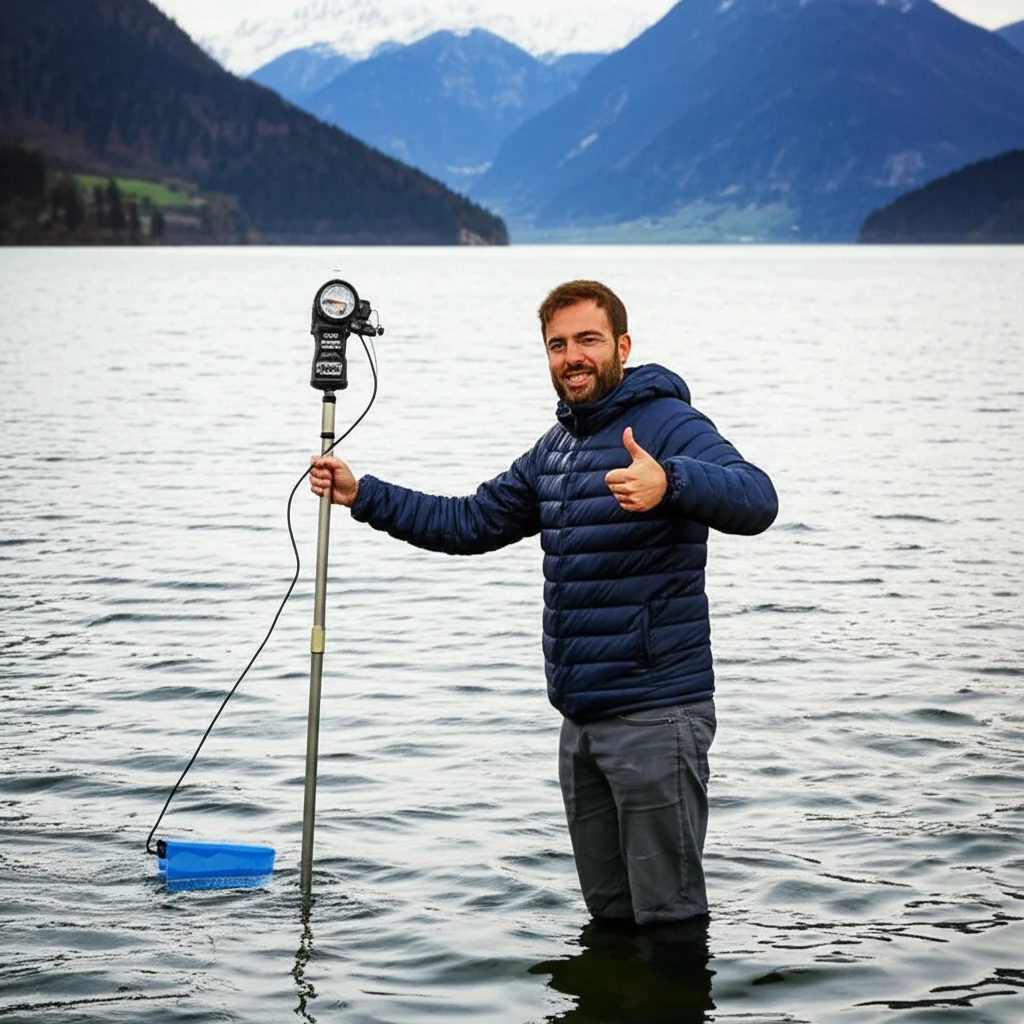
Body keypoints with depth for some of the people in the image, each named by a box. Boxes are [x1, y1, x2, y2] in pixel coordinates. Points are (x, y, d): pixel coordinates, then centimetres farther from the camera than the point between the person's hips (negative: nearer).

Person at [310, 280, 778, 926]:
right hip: (582, 719, 8)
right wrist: (363, 496, 17)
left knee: (669, 918, -5)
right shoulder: (555, 449, 17)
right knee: (609, 913, 16)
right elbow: (471, 523, 26)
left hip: (656, 715, -8)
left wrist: (670, 483, -49)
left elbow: (755, 500, -29)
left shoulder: (669, 425, -12)